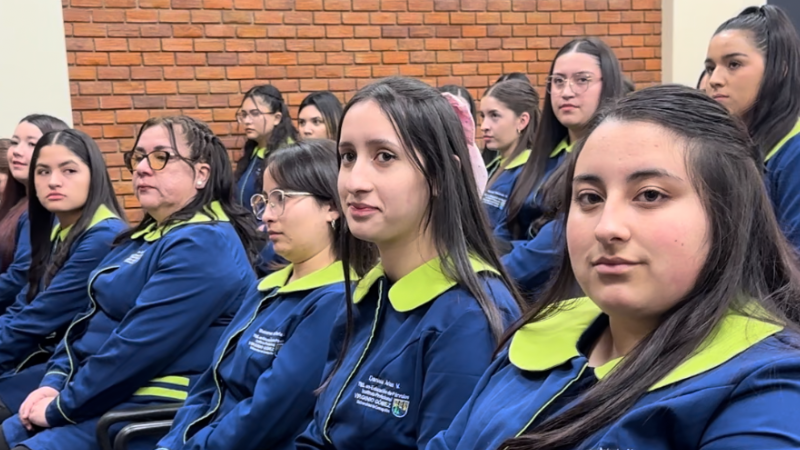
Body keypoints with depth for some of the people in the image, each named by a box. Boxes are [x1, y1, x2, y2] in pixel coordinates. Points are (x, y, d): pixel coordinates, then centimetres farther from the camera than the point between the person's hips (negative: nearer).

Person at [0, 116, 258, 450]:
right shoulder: (147, 235, 16)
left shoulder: (203, 246, -17)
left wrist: (62, 405, -15)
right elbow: (93, 314, 17)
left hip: (149, 413, -9)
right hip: (98, 393, 10)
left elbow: (141, 345, -23)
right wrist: (54, 381, 3)